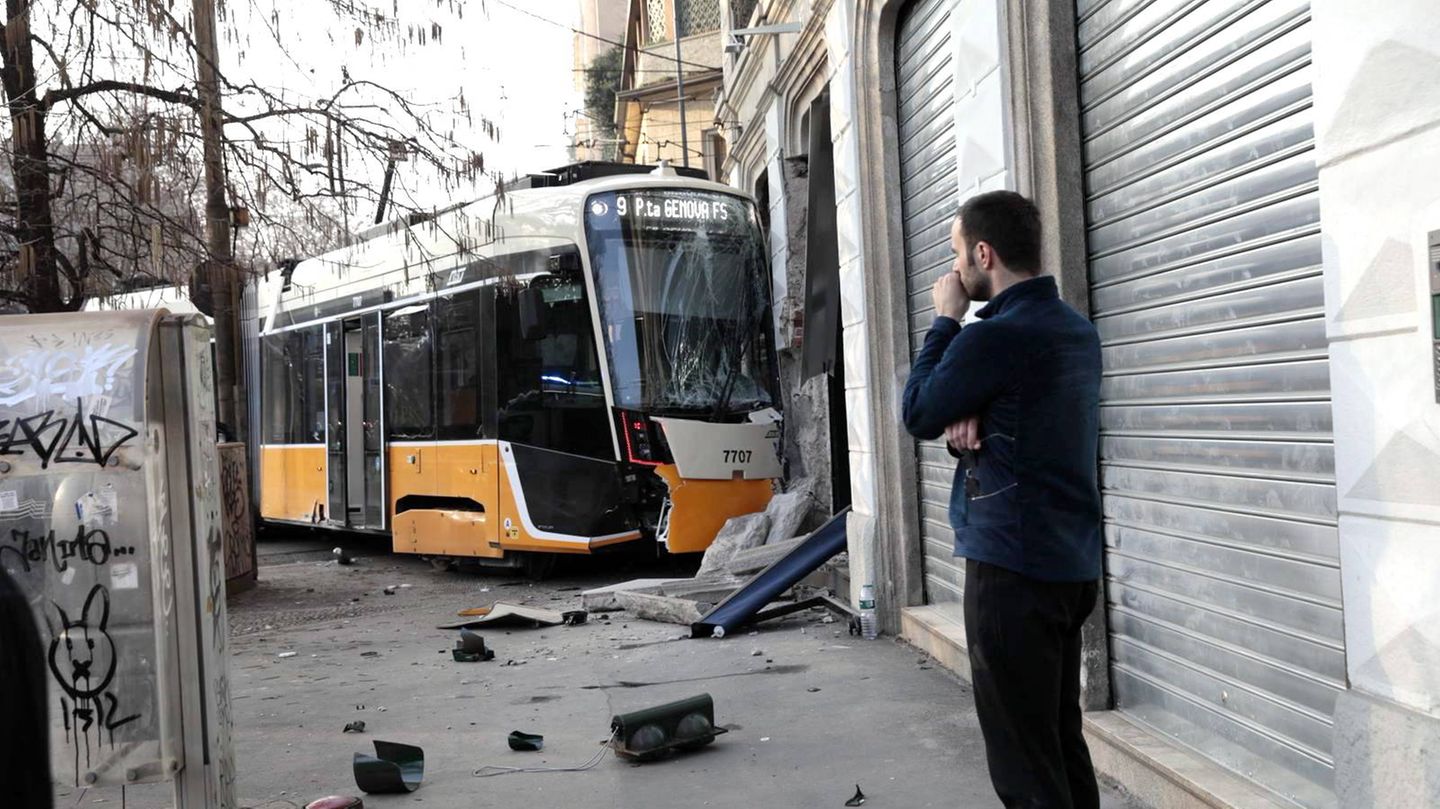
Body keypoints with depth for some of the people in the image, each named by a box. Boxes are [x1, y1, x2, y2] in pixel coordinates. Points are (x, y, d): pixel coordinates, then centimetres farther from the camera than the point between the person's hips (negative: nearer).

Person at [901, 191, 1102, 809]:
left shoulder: (992, 337, -17)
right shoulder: (1077, 330, 10)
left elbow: (918, 416, -4)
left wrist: (944, 321, 2)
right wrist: (964, 422, -5)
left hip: (1011, 568, -9)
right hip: (1074, 565, 9)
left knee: (1023, 759, -1)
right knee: (1062, 740, 18)